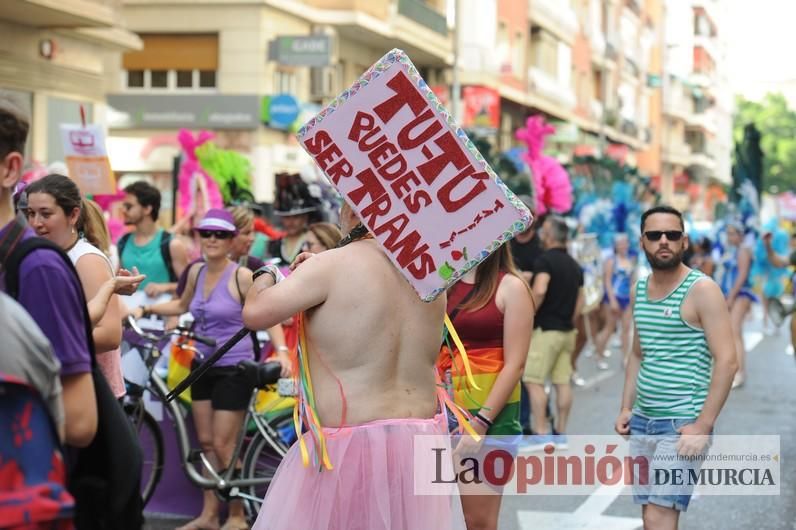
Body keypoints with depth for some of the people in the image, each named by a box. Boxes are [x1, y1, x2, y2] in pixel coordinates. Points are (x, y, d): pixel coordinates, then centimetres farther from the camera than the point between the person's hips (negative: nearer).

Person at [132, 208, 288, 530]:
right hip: (203, 367, 6)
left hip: (233, 369, -6)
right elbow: (182, 305, 24)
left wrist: (281, 351, -28)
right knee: (206, 442, 11)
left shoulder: (241, 276, -14)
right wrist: (146, 309, 13)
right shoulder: (196, 272, 5)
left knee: (223, 446, -4)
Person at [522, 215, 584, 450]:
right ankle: (560, 433, 10)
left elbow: (539, 291, -26)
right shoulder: (574, 265, 15)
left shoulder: (545, 260, -12)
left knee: (533, 380, -6)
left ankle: (540, 433, -10)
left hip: (545, 328, -8)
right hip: (566, 330, 8)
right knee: (563, 382, 8)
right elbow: (580, 300, 18)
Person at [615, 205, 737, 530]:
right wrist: (626, 408, 12)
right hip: (642, 420, 7)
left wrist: (703, 425, -18)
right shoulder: (639, 290, 11)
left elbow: (727, 361, -14)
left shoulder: (701, 289, -10)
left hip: (682, 423, -7)